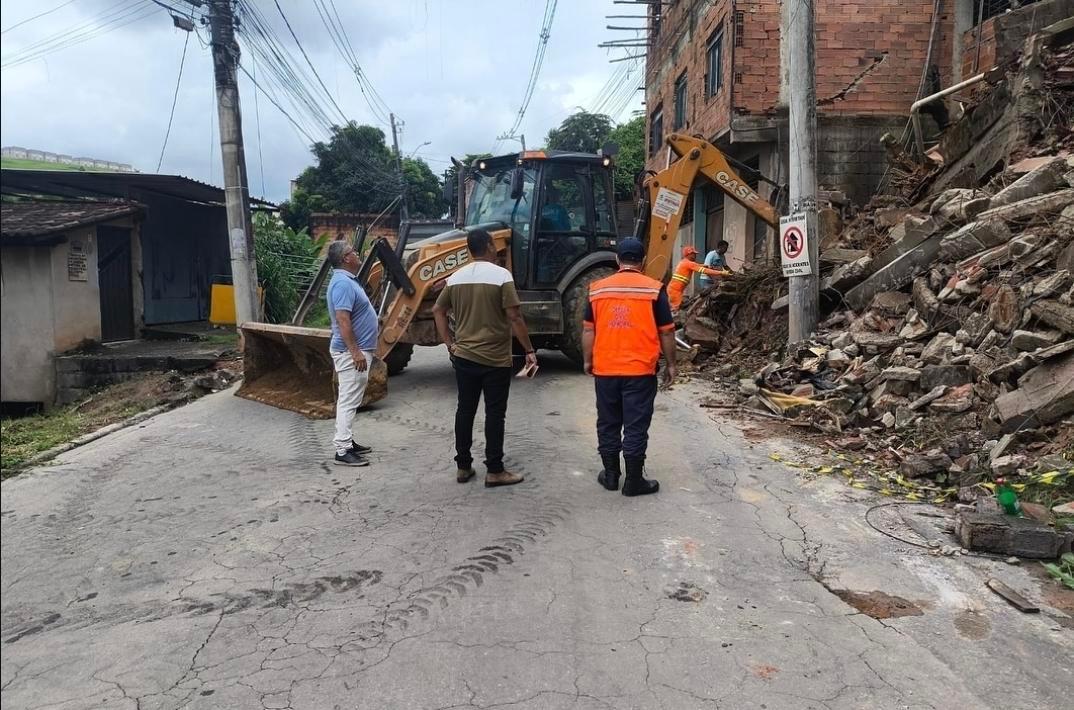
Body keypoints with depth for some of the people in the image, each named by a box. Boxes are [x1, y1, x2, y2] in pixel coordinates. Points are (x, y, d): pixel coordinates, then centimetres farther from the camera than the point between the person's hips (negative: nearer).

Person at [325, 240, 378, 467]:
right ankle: (343, 451, -5)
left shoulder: (347, 281, 14)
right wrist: (355, 352, -28)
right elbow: (342, 319, -26)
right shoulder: (343, 283, -19)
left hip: (356, 350, 11)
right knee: (348, 401, -8)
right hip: (351, 352, -11)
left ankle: (347, 441, 25)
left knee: (349, 400, 16)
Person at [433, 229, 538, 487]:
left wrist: (450, 344, 13)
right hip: (495, 359, -5)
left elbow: (438, 311, 10)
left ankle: (463, 466, 20)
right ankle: (494, 471, 8)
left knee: (465, 410, 12)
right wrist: (530, 350, -10)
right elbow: (514, 317, -17)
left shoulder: (456, 277, 6)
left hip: (464, 357, 5)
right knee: (494, 414, 2)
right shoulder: (501, 275, -12)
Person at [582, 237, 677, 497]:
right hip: (640, 370, -2)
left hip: (605, 369, 3)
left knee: (608, 424, 14)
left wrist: (587, 361, 17)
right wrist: (670, 364, 9)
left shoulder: (597, 288, 3)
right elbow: (666, 332, -1)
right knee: (636, 426, 4)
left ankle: (611, 475, 23)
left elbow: (588, 330, 6)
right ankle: (634, 481, 9)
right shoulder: (654, 289, -4)